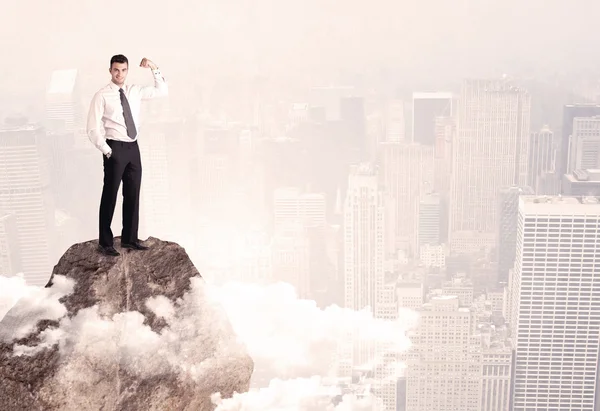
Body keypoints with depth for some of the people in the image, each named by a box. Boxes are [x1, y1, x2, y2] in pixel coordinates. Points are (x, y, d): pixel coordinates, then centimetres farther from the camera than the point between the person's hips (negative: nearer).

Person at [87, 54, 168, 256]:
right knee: (110, 195, 1)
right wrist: (107, 151, -12)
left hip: (133, 148, 6)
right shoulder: (102, 96, -8)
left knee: (133, 194, 11)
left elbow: (162, 90, 13)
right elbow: (93, 129, -9)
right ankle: (105, 242, 11)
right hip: (115, 148, -6)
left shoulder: (134, 91, 9)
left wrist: (155, 69, 1)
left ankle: (129, 239, 24)